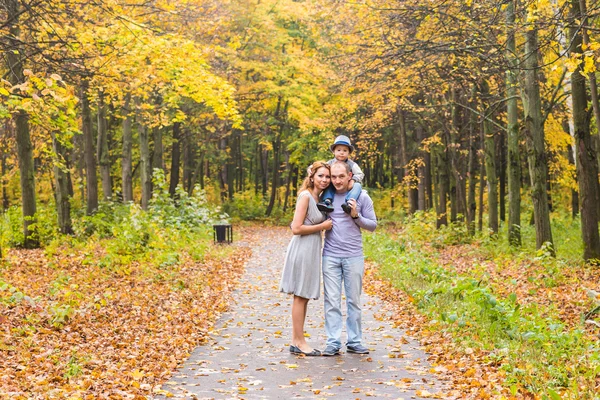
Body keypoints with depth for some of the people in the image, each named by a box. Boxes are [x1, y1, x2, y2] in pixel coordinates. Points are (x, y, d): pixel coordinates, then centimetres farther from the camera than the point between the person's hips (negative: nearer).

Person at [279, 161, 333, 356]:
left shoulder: (319, 198, 13)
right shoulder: (306, 196, -13)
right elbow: (296, 228, -18)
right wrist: (322, 226, -11)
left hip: (312, 250, 9)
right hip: (303, 249, -9)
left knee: (303, 297, 11)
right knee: (300, 296, -3)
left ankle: (296, 341, 18)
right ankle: (300, 342, 4)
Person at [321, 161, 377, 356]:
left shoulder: (361, 197, 0)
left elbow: (373, 225, 3)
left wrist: (356, 216, -13)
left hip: (354, 256, -1)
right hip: (330, 256, 1)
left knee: (354, 301, 6)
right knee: (332, 301, 0)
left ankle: (354, 342, 15)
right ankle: (333, 343, 3)